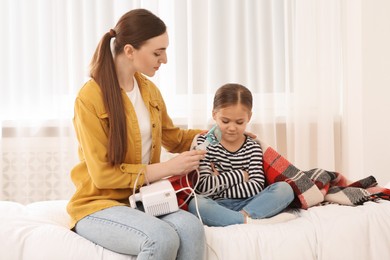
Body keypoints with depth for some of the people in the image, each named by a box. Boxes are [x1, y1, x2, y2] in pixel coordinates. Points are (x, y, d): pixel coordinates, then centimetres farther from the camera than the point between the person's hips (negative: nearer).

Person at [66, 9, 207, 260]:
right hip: (99, 204, -5)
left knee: (191, 227, -27)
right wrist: (168, 167, -17)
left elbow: (173, 137, 25)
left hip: (143, 199, 5)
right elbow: (103, 174, -15)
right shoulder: (90, 98, -14)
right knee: (162, 238, -34)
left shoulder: (149, 89, 6)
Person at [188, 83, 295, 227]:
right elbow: (202, 186, -10)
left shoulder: (253, 147, 8)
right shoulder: (204, 142, 2)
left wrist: (218, 186, -12)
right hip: (217, 207, -2)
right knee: (196, 204, -35)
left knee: (285, 188, -18)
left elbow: (257, 186, -6)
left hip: (246, 205, 2)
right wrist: (240, 175, -5)